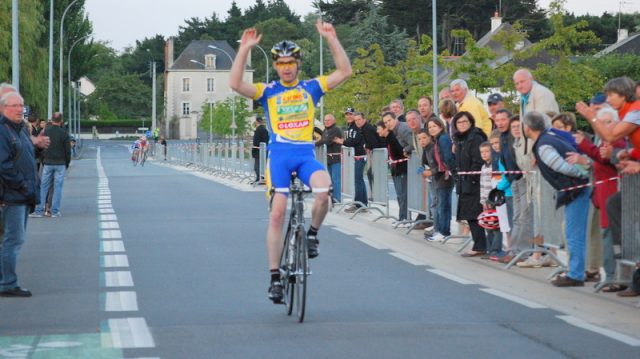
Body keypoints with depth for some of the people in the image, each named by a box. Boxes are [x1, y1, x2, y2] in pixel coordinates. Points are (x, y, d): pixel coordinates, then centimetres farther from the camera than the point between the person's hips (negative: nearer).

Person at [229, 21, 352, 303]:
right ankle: (275, 277, -2)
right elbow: (235, 84, -11)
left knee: (324, 190, -31)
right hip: (279, 154, -1)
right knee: (277, 214, -8)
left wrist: (331, 39, -4)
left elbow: (345, 71, 2)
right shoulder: (268, 91, 5)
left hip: (306, 154, 1)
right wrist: (245, 48, -15)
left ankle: (312, 234, -1)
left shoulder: (311, 88, 10)